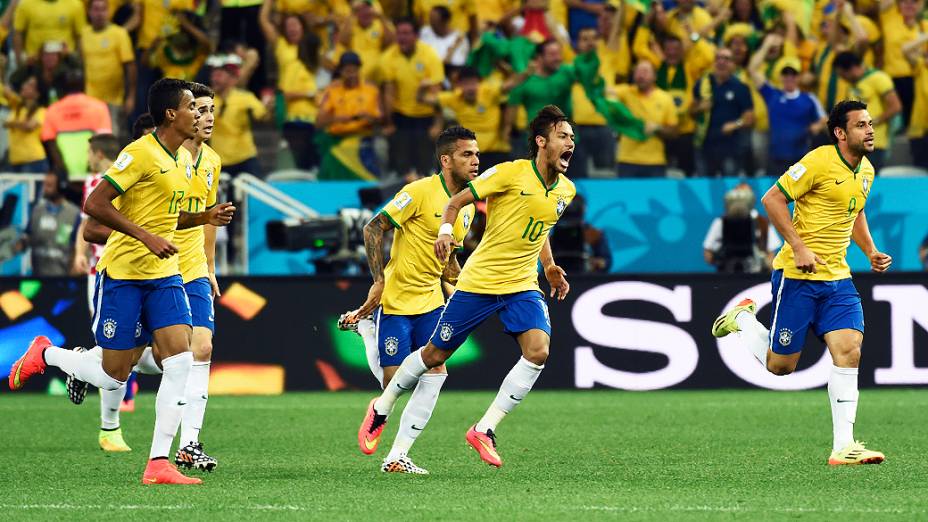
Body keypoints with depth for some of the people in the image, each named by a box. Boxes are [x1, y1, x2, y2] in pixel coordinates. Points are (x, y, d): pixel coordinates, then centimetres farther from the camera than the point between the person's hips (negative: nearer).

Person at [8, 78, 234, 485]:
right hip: (123, 273, -7)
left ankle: (158, 463, -9)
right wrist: (147, 237, -23)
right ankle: (44, 354, 28)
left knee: (180, 360, -11)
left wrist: (206, 218, 7)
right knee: (114, 375, -1)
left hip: (164, 275, 7)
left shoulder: (184, 160, 11)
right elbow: (95, 205, -18)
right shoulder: (141, 153, -15)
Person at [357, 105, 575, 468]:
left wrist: (550, 267, 17)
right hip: (479, 281, -5)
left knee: (538, 351, -19)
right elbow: (457, 201, -7)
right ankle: (382, 408, 29)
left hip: (523, 286, 5)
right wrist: (445, 230, -25)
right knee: (435, 354, 4)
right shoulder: (510, 173, -15)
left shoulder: (566, 190, 5)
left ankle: (485, 430, -8)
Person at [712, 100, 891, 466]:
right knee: (780, 365, 1)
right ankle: (744, 318, 31)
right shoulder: (820, 161, -15)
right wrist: (799, 247, -20)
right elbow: (772, 198, -14)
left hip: (837, 277, 6)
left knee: (849, 351, -12)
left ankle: (843, 446, -11)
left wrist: (871, 251, 12)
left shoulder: (866, 172, 10)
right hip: (797, 275, -6)